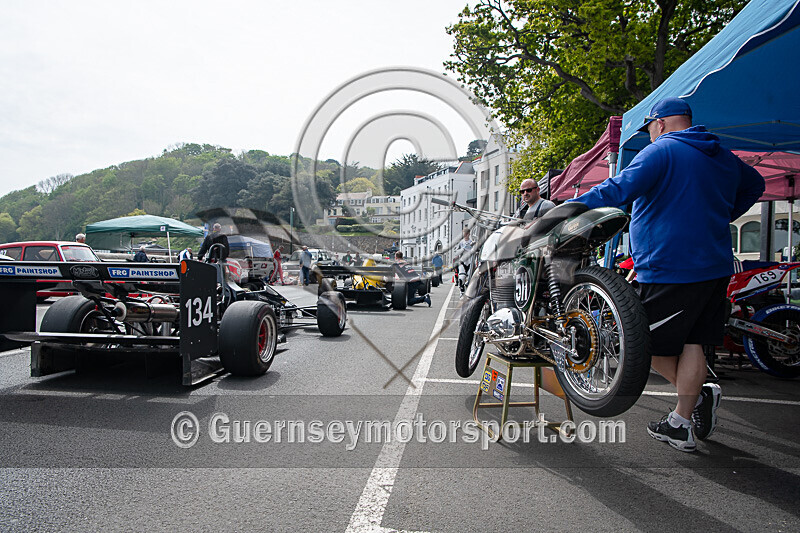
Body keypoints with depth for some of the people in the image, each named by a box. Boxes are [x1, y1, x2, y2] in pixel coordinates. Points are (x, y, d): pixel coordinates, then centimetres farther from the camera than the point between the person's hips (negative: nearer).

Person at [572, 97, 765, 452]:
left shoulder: (661, 151, -8)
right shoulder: (724, 158, 17)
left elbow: (621, 189, -23)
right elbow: (754, 185, 36)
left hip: (668, 268, -8)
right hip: (715, 267, 8)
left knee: (644, 343, 4)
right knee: (691, 341, 10)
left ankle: (698, 395, 7)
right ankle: (682, 423, 16)